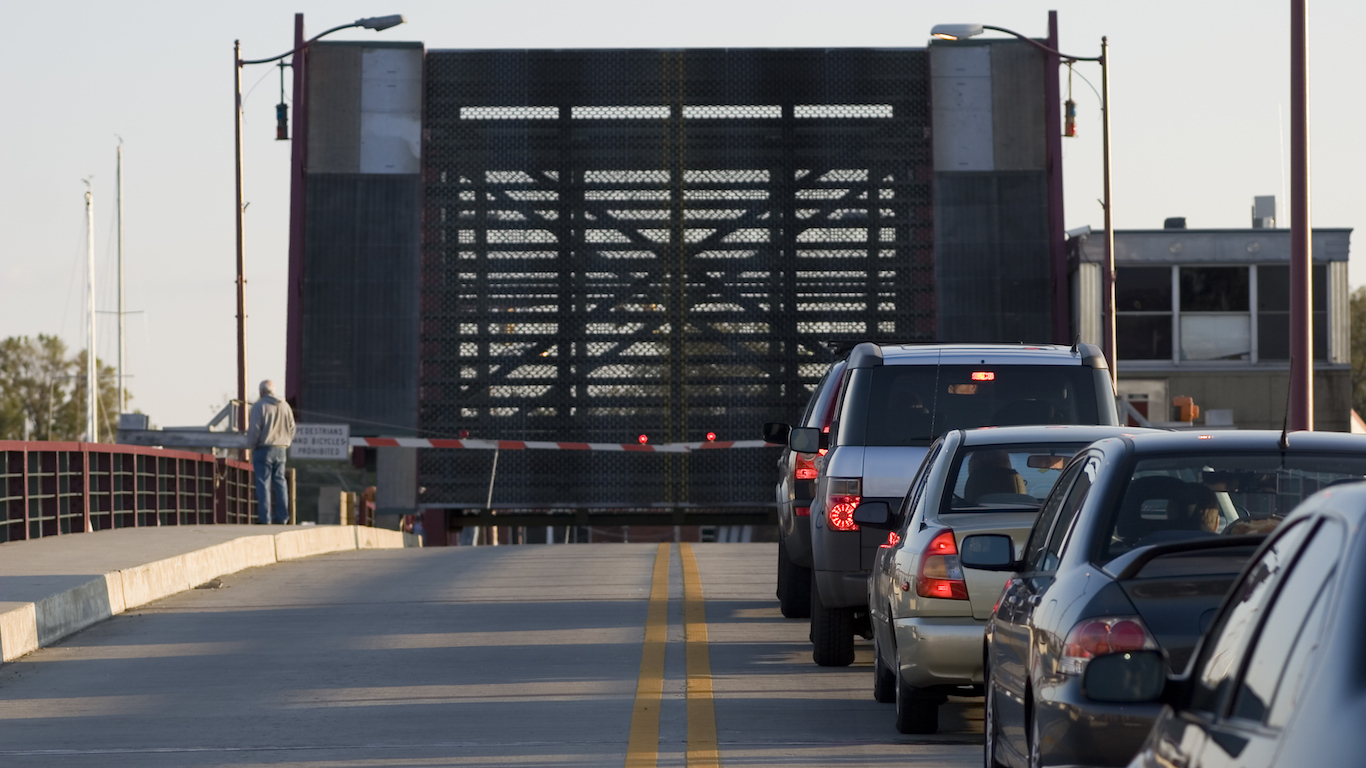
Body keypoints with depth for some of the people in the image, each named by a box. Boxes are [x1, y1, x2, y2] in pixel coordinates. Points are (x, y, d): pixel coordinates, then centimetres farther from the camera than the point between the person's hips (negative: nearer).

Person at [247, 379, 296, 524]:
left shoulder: (259, 406, -10)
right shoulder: (284, 406, 8)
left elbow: (254, 430, -13)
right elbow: (291, 428, 12)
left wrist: (251, 446, 0)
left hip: (264, 449, -5)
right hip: (281, 450, 5)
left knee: (263, 483, -4)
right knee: (280, 482, 10)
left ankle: (264, 518, -7)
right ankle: (282, 517, 9)